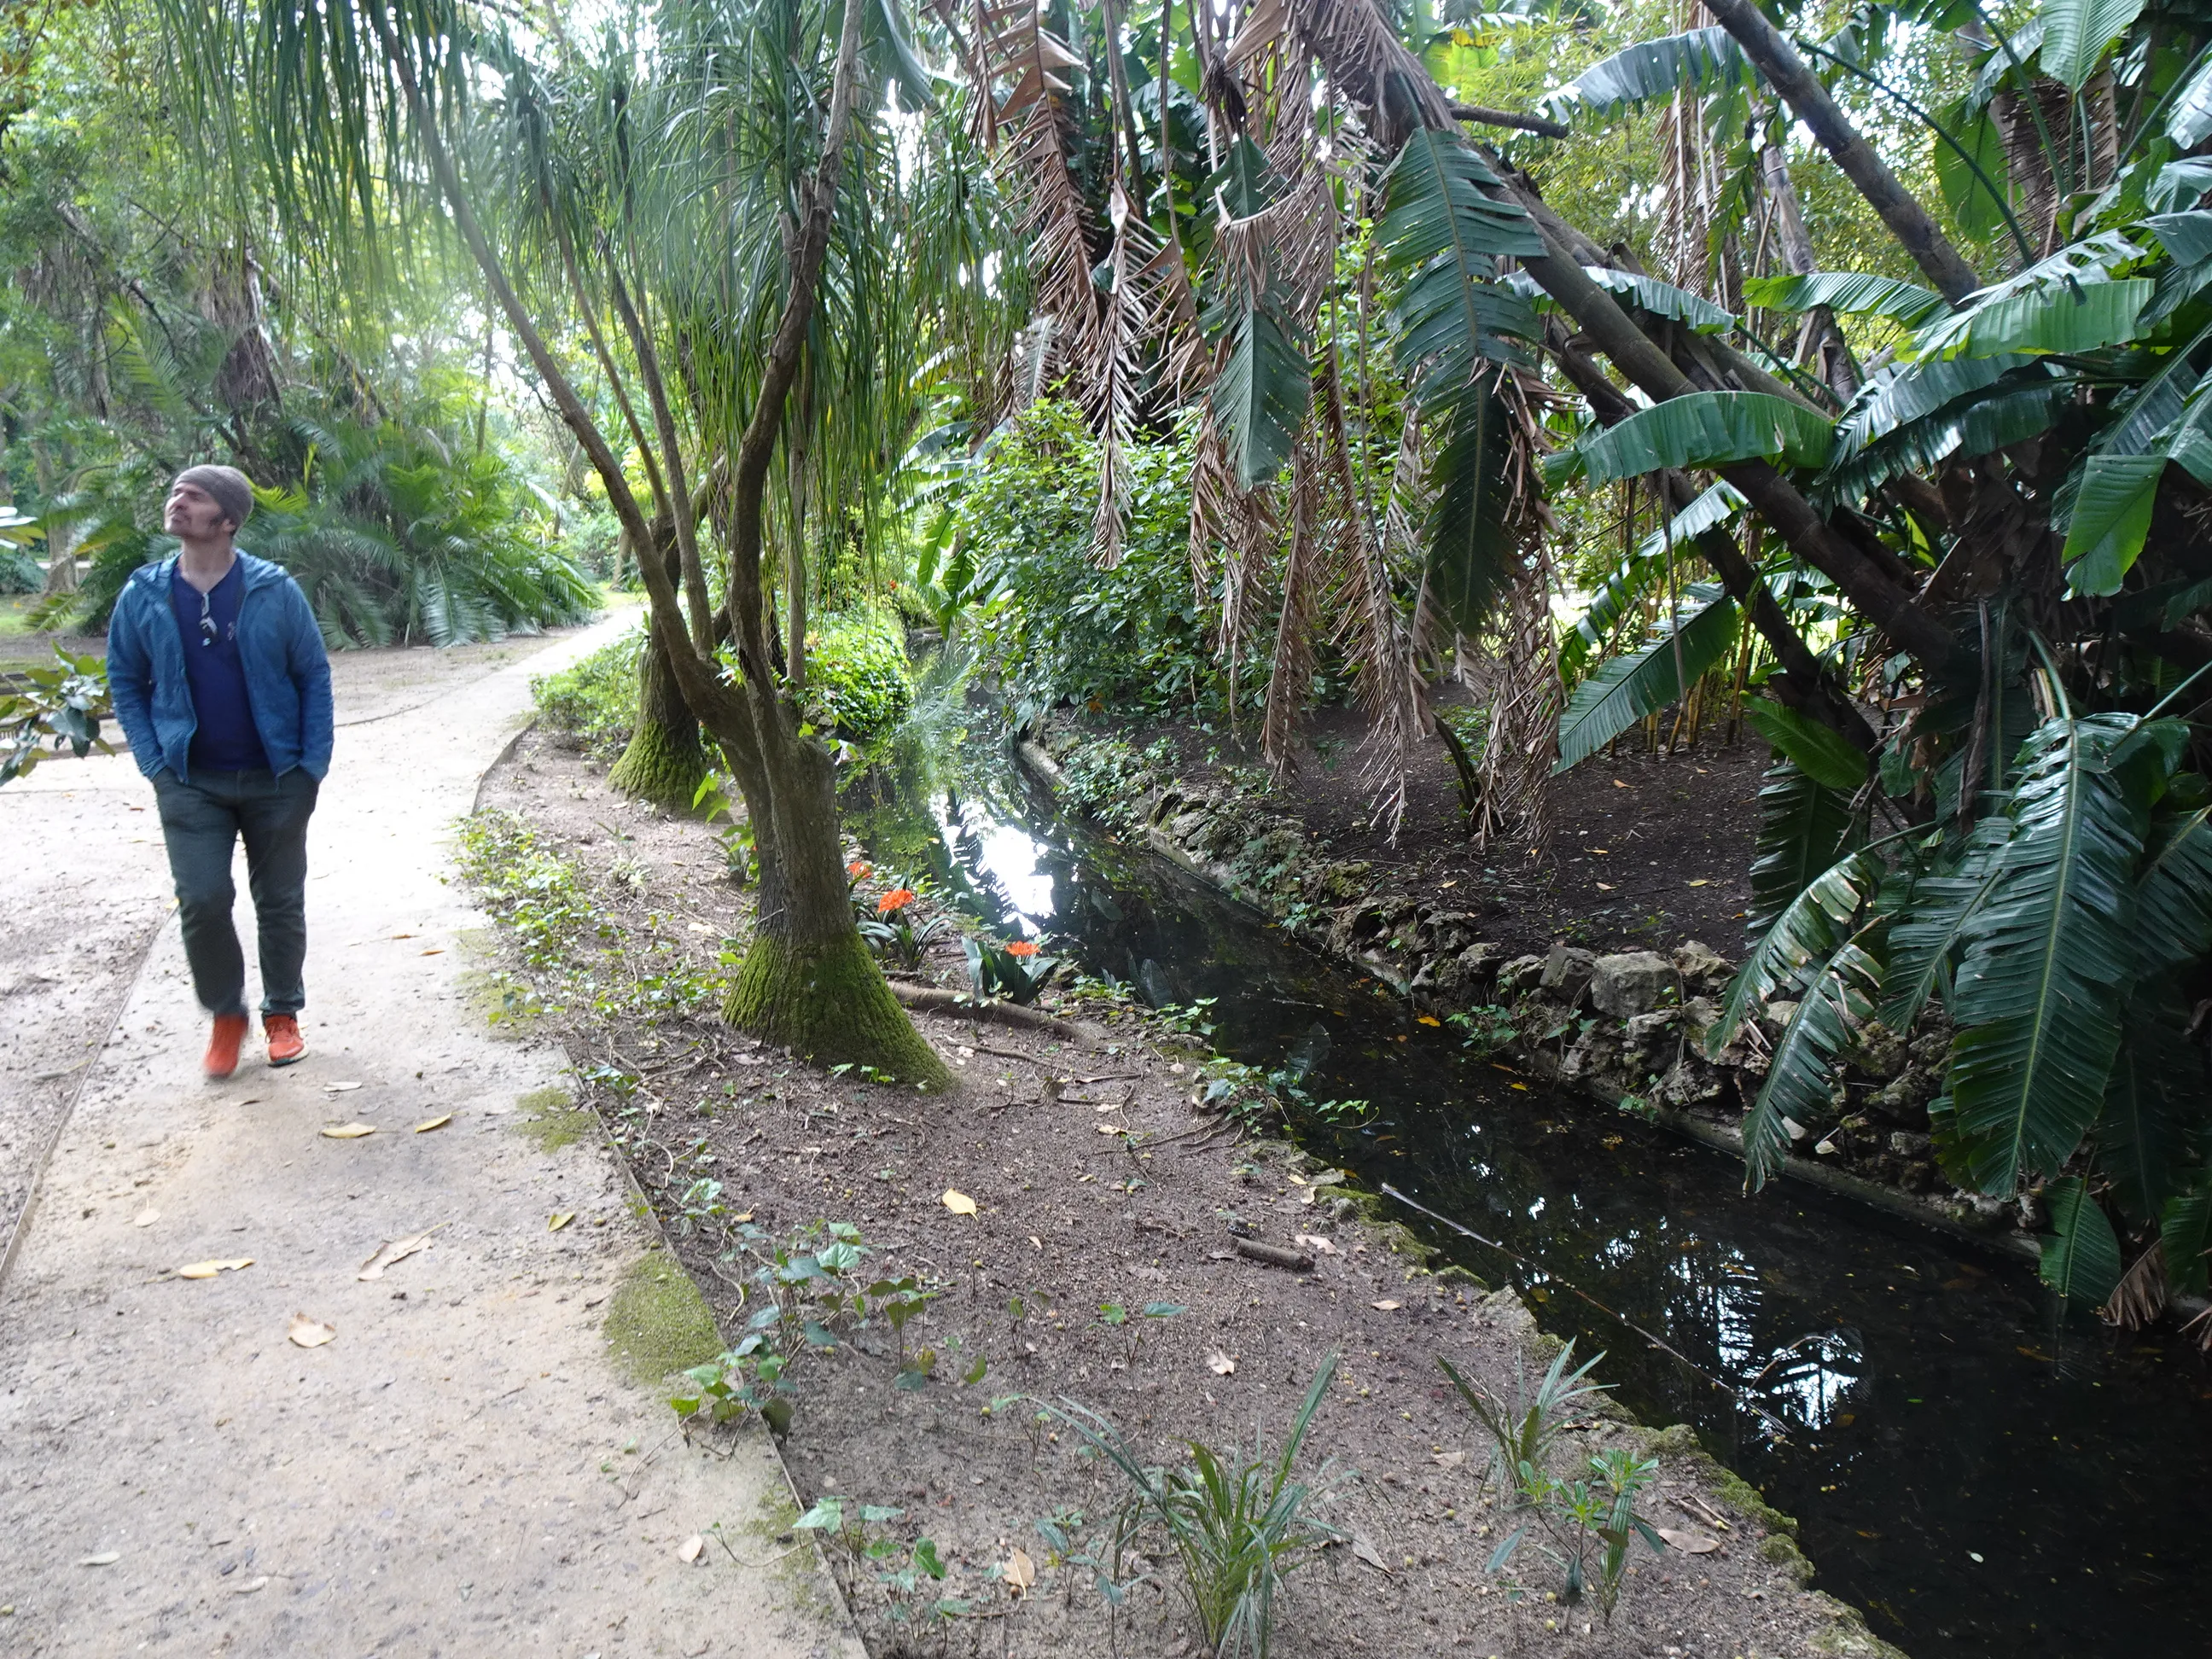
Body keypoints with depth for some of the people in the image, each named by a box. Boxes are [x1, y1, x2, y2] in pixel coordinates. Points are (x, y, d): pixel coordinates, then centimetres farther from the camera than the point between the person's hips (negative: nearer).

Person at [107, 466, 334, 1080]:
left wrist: (312, 766, -6)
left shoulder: (275, 591, -6)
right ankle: (226, 1015, 14)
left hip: (275, 780, -1)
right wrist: (155, 763, -1)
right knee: (203, 900, -8)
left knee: (280, 902, 8)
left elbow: (314, 677, -1)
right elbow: (125, 683, 9)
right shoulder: (143, 596, 0)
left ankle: (283, 1014, 26)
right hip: (191, 784, 1)